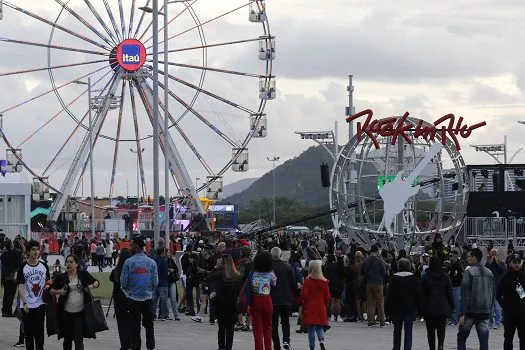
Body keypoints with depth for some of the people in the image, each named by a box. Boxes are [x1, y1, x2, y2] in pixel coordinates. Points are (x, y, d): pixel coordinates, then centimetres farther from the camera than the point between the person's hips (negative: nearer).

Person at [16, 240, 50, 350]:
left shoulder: (44, 266, 4)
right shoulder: (23, 267, -5)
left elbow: (47, 283, 12)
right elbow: (21, 287, -7)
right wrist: (24, 303, -15)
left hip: (40, 304, 2)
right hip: (27, 306, -2)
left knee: (39, 332, 4)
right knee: (28, 332, 4)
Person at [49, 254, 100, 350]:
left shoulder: (84, 275, 2)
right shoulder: (61, 277, 3)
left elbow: (96, 282, 11)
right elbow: (51, 290, 6)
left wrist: (92, 286, -10)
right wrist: (58, 291, -14)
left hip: (80, 313, -2)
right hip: (66, 313, 2)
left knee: (78, 339, -8)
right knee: (68, 339, 15)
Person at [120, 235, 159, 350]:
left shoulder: (129, 262, -11)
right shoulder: (151, 262, -4)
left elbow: (123, 281, -9)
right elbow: (155, 282, -2)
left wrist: (127, 290, 13)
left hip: (133, 298, -2)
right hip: (148, 298, 2)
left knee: (134, 325, 6)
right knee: (149, 324, 15)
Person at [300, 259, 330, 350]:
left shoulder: (308, 280, -12)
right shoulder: (324, 281, 0)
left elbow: (303, 295, -12)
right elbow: (327, 297, 4)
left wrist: (303, 303, 7)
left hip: (310, 308, -3)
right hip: (321, 308, 3)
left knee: (311, 329, 3)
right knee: (320, 328, 13)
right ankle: (322, 341, -12)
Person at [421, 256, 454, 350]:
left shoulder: (425, 277, -5)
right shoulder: (445, 276, 1)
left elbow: (422, 293, -4)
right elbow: (450, 293, 4)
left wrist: (421, 308, 2)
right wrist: (452, 306, 11)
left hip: (429, 307, -1)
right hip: (443, 306, 1)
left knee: (431, 330, 8)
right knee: (441, 329, 3)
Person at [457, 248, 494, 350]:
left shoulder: (469, 272, -9)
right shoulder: (489, 273, 10)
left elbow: (465, 294, -12)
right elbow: (492, 294, 15)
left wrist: (462, 314, -12)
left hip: (470, 311, -5)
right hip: (485, 312, 5)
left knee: (461, 337, 10)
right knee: (484, 340, 2)